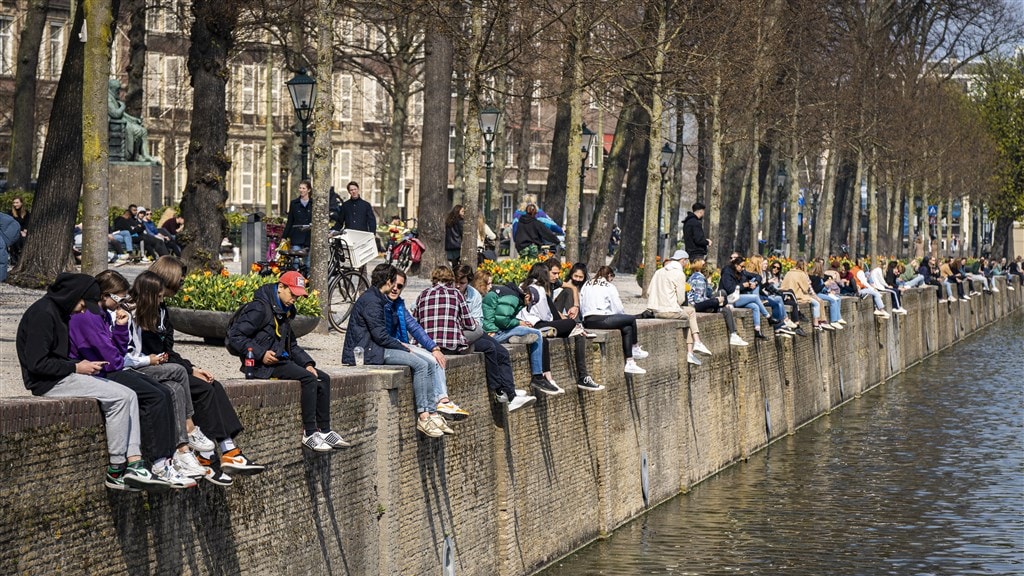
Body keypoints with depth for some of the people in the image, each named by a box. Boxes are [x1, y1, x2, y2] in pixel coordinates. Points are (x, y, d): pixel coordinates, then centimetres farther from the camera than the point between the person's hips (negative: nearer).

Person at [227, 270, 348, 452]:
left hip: (281, 360, 10)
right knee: (309, 379, -24)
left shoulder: (285, 311, 18)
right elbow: (234, 335, -18)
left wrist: (307, 363, 8)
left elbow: (292, 345, 25)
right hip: (264, 365, -10)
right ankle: (309, 433, -21)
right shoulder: (260, 308, -13)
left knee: (323, 378, 1)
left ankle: (324, 430, 3)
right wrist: (261, 354, -22)